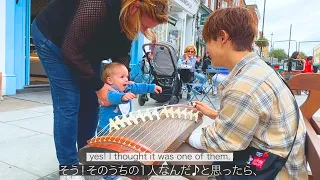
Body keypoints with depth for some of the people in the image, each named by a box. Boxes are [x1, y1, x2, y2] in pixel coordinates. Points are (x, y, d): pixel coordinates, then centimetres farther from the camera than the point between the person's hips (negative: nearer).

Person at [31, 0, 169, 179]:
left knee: (91, 103, 4)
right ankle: (69, 165, 2)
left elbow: (122, 53, -4)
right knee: (69, 103, -12)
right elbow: (70, 50, -31)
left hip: (86, 47, 7)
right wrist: (98, 85, -27)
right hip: (52, 38, -7)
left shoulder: (130, 19, -14)